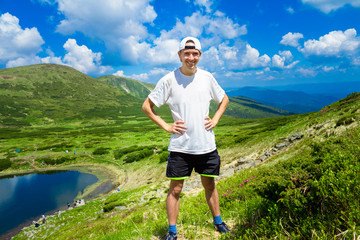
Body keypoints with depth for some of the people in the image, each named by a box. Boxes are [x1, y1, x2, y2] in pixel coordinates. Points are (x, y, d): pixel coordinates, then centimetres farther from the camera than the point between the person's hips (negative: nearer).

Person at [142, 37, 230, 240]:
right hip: (180, 146, -2)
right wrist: (166, 126, -7)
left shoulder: (207, 77, 4)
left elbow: (224, 99, 19)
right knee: (175, 189, 5)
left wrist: (215, 120, 6)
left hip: (207, 144, 3)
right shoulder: (169, 80, -6)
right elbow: (147, 106, 0)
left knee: (210, 185, 16)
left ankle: (218, 222, 37)